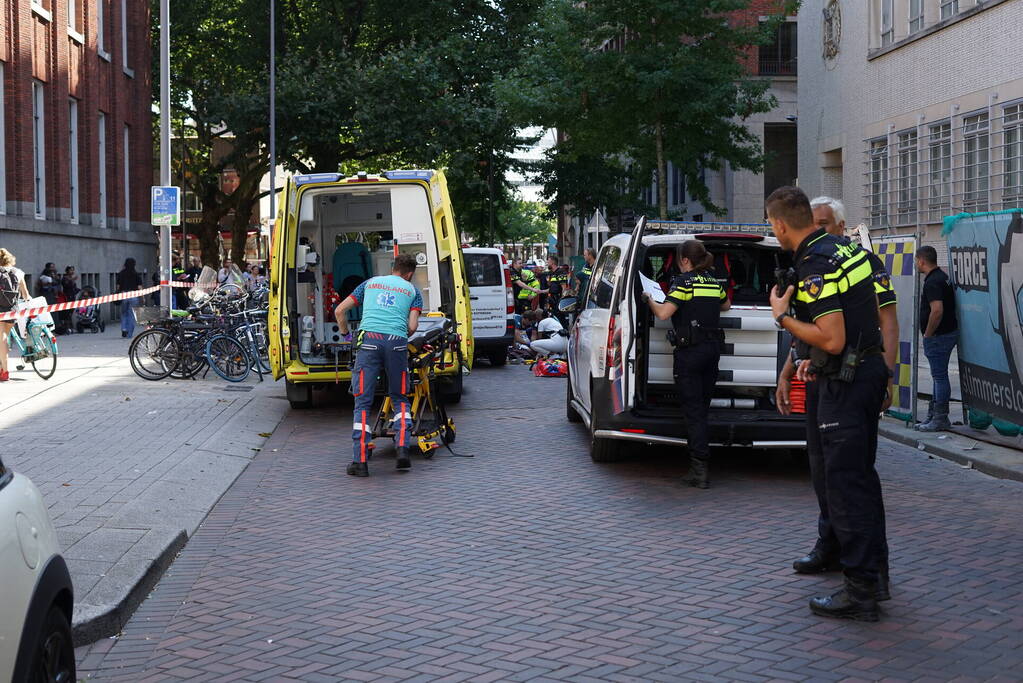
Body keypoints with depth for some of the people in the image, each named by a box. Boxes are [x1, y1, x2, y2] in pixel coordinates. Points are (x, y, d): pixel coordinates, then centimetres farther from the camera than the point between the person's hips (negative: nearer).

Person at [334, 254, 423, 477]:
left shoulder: (371, 282, 26)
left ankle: (360, 460, -3)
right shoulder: (412, 291, 22)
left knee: (363, 402, 2)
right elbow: (412, 326, 7)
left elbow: (339, 310, 21)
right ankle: (402, 448, 0)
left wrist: (345, 335, 34)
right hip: (397, 343, 0)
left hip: (369, 339, 0)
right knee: (400, 398, 17)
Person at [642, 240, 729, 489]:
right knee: (702, 407, 13)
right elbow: (726, 305, 32)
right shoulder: (713, 282, 12)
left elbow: (663, 313, -19)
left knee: (693, 409, -6)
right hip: (713, 348, 7)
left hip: (690, 351, -7)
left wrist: (649, 299, -1)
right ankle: (699, 465, 18)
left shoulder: (683, 282, -11)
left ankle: (700, 470, -10)